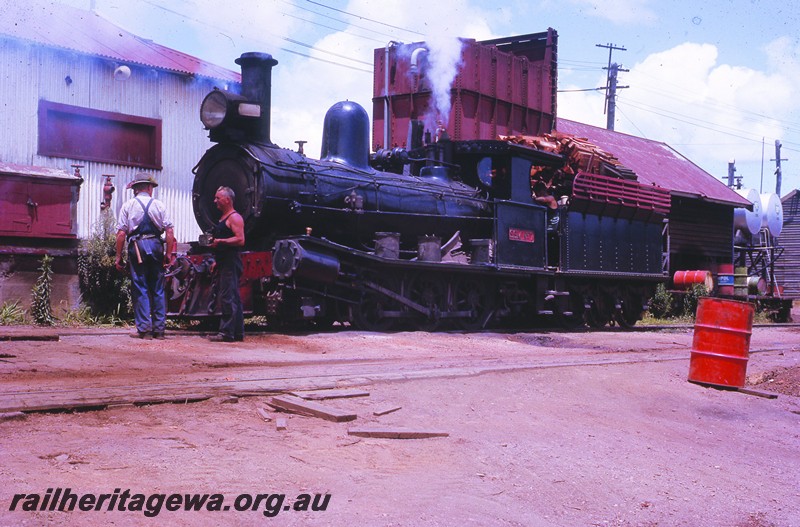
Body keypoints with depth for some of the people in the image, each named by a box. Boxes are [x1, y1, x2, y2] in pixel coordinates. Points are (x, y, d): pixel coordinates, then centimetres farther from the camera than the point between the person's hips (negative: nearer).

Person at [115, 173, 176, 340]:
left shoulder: (128, 205, 4)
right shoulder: (159, 205, 7)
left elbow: (121, 233, -2)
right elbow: (169, 232, 0)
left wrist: (119, 256, 2)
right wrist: (169, 254, 5)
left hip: (137, 247, -1)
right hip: (156, 246, 2)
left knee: (140, 288, 2)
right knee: (158, 288, 8)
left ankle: (144, 328, 0)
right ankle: (159, 328, 9)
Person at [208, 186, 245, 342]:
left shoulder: (234, 217, -9)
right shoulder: (223, 218, 22)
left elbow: (240, 240, -20)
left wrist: (220, 241, -21)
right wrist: (217, 261, 25)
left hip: (231, 264, -10)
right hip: (224, 264, 10)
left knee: (227, 298, -11)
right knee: (233, 298, 11)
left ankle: (227, 333, -10)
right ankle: (238, 333, 14)